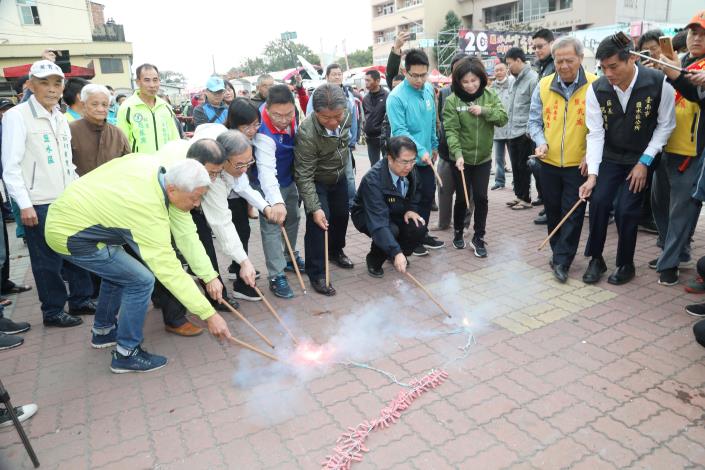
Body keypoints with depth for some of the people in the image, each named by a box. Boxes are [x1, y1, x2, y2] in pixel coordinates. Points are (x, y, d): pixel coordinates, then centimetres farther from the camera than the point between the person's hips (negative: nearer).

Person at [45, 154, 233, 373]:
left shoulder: (151, 163, -11)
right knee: (141, 280, -11)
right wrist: (209, 314, -25)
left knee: (118, 271, 24)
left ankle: (103, 331, 40)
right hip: (69, 234, -9)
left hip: (64, 214, 9)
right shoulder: (150, 213, -30)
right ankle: (126, 354, 3)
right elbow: (170, 271, -28)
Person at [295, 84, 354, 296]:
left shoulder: (346, 115, -19)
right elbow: (304, 176, -32)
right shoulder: (307, 133, -37)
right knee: (318, 221, -13)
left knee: (341, 215, 18)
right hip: (315, 181, -6)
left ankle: (335, 251, 44)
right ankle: (316, 273, 0)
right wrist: (314, 207, -35)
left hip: (339, 176, 6)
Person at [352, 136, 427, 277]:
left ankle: (396, 257, 10)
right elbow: (378, 222, -44)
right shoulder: (373, 179, -36)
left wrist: (411, 209, -11)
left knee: (419, 229, -20)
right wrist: (396, 252, -51)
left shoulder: (409, 170, -16)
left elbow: (415, 192, 9)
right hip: (368, 216, -5)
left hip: (396, 214, 6)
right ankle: (374, 260, -3)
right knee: (391, 231, -35)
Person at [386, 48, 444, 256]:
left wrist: (434, 146, 15)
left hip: (427, 158, 7)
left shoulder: (429, 89, 4)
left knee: (428, 196, 15)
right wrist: (420, 151, -28)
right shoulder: (396, 97, -18)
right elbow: (399, 131, -22)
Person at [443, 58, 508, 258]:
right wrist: (457, 153, -28)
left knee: (481, 198, 2)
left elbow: (503, 118, -4)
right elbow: (451, 130, -16)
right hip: (462, 158, -2)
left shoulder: (489, 96, 1)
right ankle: (458, 233, 29)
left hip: (483, 158, 2)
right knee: (461, 198, 8)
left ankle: (478, 238, 15)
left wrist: (484, 111, -19)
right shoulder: (452, 101, -10)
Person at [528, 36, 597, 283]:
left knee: (572, 214, 0)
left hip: (579, 164, -3)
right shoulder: (544, 85, 0)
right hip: (549, 162, 3)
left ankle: (561, 261, 11)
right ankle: (560, 253, 33)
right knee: (553, 211, 15)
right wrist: (541, 142, -9)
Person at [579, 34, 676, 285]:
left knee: (626, 210, -7)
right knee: (598, 201, -9)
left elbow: (665, 125, -8)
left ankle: (626, 264, 14)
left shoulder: (659, 83, -18)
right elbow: (595, 133, -13)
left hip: (641, 159, -2)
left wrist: (645, 161, -12)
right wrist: (592, 174, -19)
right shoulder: (597, 89, -13)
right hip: (610, 156, 2)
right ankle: (595, 259, 10)